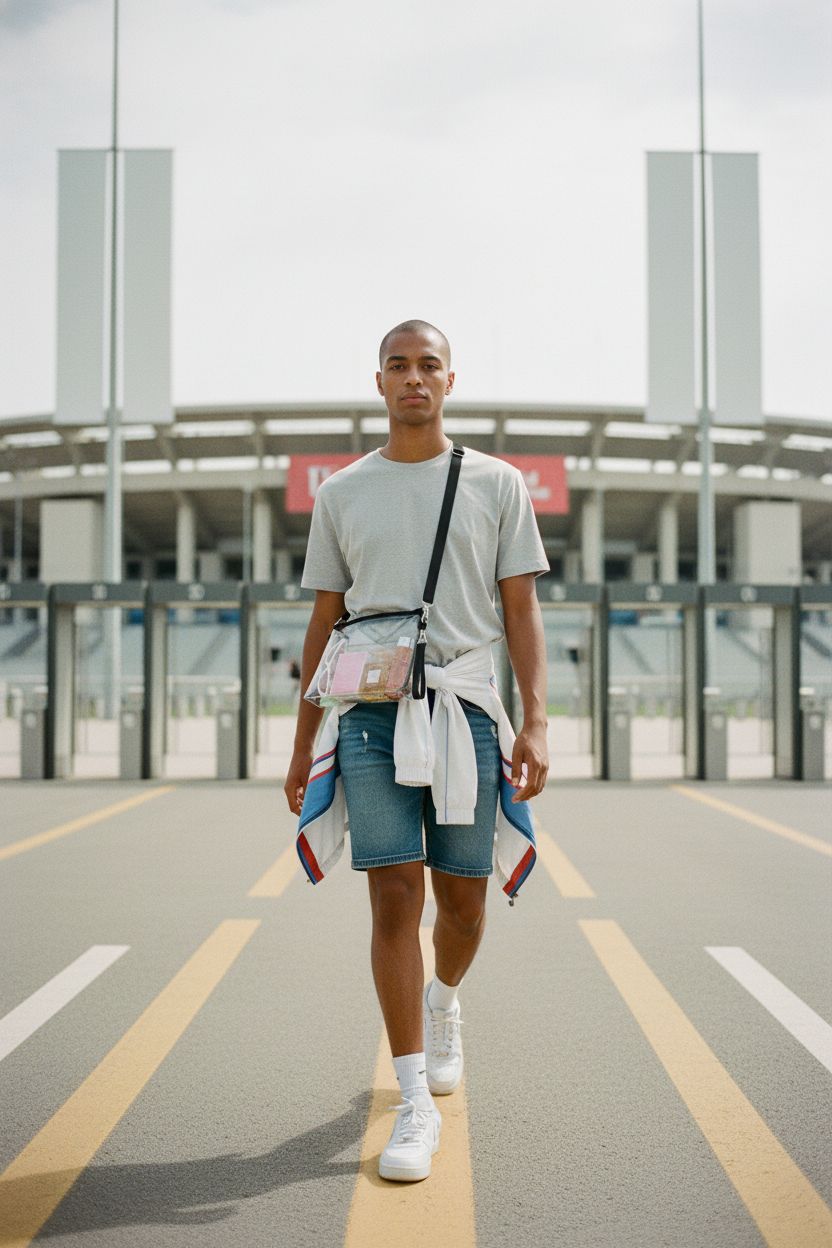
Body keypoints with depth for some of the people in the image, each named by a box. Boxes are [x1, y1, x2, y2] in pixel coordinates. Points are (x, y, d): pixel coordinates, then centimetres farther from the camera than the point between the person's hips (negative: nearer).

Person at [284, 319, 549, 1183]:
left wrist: (535, 722, -7)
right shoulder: (341, 493, 11)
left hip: (466, 707, 0)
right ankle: (415, 1104, 1)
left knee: (461, 899, 7)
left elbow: (521, 612, 5)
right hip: (372, 712, 0)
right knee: (394, 896, -7)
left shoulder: (497, 485, 8)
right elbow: (323, 624, 13)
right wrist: (302, 746, 11)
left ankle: (443, 1001, 41)